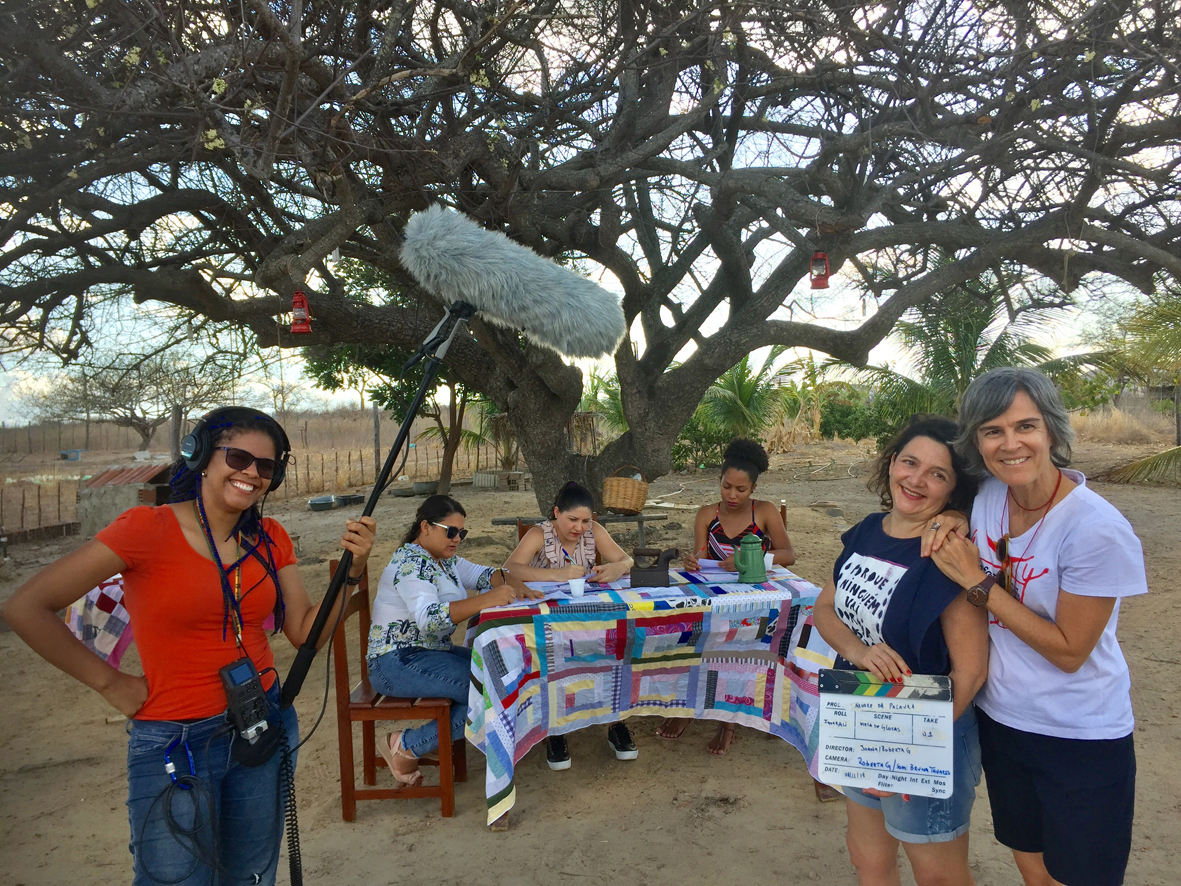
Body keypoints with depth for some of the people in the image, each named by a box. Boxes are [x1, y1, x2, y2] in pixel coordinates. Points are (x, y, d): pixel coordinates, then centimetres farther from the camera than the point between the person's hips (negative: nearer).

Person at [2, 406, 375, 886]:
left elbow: (306, 632, 1)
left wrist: (352, 570, -12)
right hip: (174, 742, -5)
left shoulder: (270, 539, 1)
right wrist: (110, 682, -9)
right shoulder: (148, 529, -14)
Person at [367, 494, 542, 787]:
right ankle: (406, 747, -7)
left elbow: (481, 574, 13)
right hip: (398, 663, -10)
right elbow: (429, 618, -33)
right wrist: (486, 600, -41)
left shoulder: (443, 559, 11)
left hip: (429, 653, 10)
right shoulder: (411, 563, -19)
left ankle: (434, 735, 2)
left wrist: (511, 584, -9)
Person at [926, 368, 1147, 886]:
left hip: (1080, 740, -5)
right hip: (1000, 720, 5)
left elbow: (1069, 651, -19)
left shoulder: (1097, 529, -24)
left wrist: (978, 582, -21)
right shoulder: (986, 497, -7)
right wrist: (949, 533, -11)